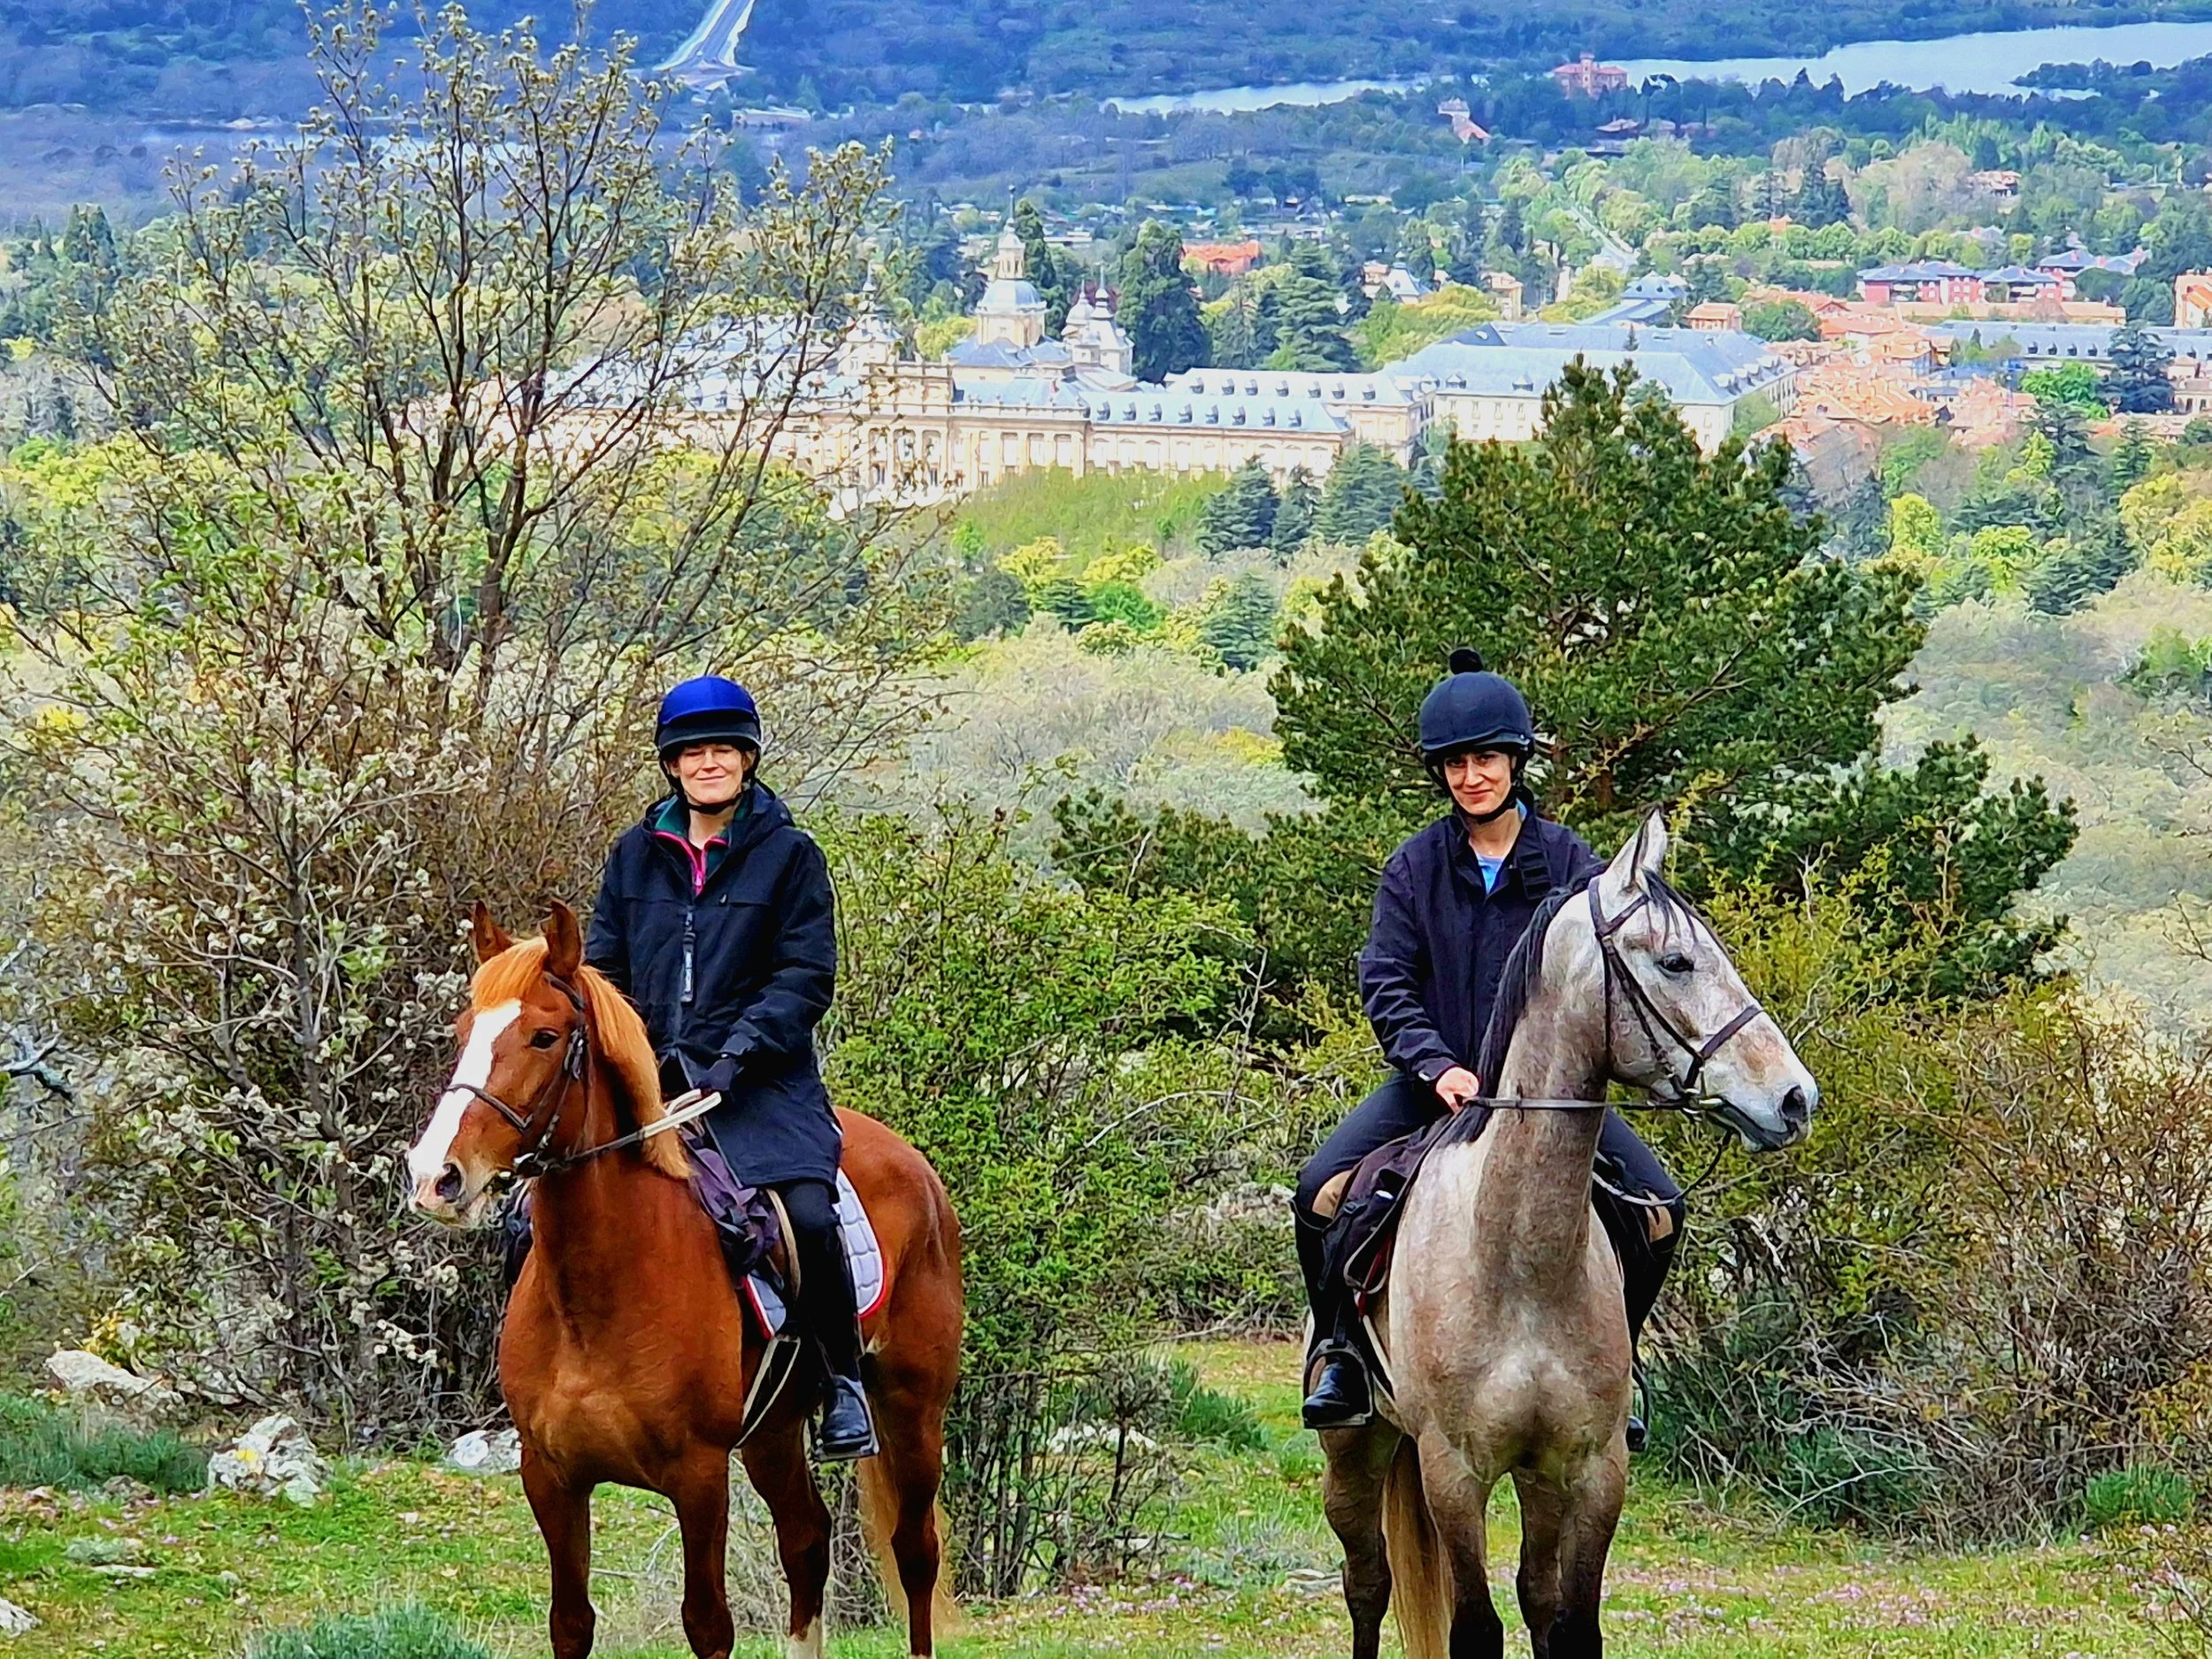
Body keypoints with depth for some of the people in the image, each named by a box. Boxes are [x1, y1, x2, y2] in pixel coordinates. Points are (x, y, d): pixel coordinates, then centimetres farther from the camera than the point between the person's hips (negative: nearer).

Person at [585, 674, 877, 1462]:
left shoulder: (789, 856, 2)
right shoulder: (636, 855, 13)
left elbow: (803, 981, -4)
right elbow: (603, 968, 15)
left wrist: (731, 1059, -16)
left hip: (761, 1084, -4)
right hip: (646, 1084, 4)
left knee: (808, 1213, -27)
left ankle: (843, 1382, -8)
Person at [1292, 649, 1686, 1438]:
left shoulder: (1568, 862, 0)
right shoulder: (1414, 868, 1)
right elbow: (1386, 983, -4)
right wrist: (1438, 1066, -20)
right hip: (1437, 1081, 0)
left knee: (1659, 1207, -16)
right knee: (1322, 1187, -23)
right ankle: (1337, 1350, -2)